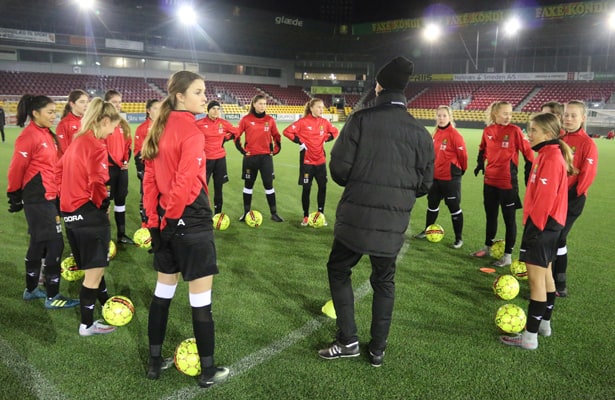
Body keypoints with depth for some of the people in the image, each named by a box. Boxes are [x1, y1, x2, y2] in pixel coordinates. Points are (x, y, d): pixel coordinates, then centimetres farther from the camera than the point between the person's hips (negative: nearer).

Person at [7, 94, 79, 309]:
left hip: (50, 196, 9)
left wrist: (58, 194, 20)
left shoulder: (48, 135, 11)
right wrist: (14, 196, -5)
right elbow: (16, 169, -13)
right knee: (55, 244, -7)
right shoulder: (28, 137, -16)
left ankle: (31, 290, 32)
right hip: (37, 198, -9)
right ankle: (52, 297, 4)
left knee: (39, 244, 18)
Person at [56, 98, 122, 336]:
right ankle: (87, 325, 16)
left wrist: (70, 196, 19)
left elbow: (59, 171, 19)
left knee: (93, 266, 23)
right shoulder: (96, 146, -18)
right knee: (95, 271, 4)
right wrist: (104, 203, -9)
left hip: (71, 211, 10)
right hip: (89, 214, -10)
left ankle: (105, 304, 41)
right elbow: (97, 183, -27)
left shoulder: (77, 141, 11)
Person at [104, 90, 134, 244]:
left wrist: (126, 161, -2)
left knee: (121, 200, 12)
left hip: (122, 167, 6)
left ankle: (122, 234, 22)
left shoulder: (124, 124, 11)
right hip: (108, 167, -6)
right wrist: (116, 162, -14)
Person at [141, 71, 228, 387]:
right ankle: (208, 370, 16)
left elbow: (150, 179, 8)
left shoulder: (160, 129, 8)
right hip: (192, 222, -8)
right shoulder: (191, 131, -16)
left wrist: (155, 220, 10)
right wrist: (169, 216, -7)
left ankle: (154, 361, 32)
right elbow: (186, 182, -23)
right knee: (200, 296, 3)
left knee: (163, 290, 19)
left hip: (166, 222, 8)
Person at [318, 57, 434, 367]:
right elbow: (424, 183, 5)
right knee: (384, 281, 17)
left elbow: (339, 167, -10)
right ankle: (378, 350, 25)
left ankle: (348, 340, 15)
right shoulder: (419, 132, 1)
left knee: (338, 270, 17)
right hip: (394, 222, 3)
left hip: (355, 216, -3)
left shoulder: (361, 119, -8)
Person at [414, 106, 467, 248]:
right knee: (432, 204, 19)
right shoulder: (436, 133, 6)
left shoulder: (454, 135, -16)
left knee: (454, 207, 3)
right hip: (436, 176, 7)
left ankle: (458, 238, 15)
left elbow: (463, 154, -12)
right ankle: (427, 230, 36)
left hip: (450, 178, -7)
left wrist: (460, 170, 2)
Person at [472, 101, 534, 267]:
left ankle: (508, 255, 15)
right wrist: (480, 163, 7)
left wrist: (528, 173, -6)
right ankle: (488, 247, 36)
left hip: (508, 182, -5)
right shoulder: (488, 131, 1)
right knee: (490, 216, 19)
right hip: (490, 180, 5)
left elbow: (528, 152, -6)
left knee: (509, 219, 5)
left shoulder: (514, 130, -11)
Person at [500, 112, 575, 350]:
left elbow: (546, 197, -23)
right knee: (545, 274, 18)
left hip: (542, 224, -10)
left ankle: (530, 336, 2)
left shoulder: (551, 158, -18)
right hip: (548, 223, 10)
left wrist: (534, 225, -20)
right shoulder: (548, 154, 11)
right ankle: (544, 323, 32)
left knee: (536, 278, -5)